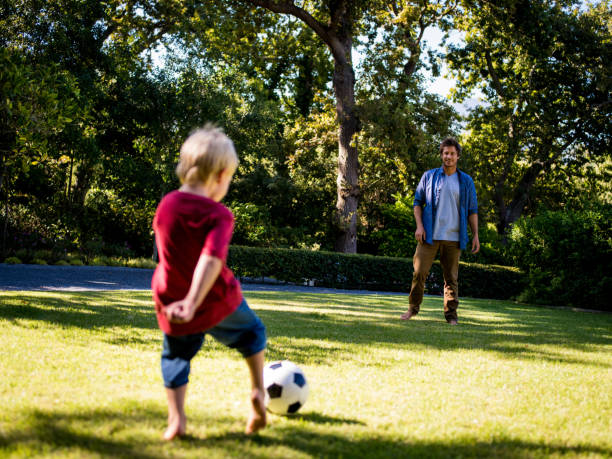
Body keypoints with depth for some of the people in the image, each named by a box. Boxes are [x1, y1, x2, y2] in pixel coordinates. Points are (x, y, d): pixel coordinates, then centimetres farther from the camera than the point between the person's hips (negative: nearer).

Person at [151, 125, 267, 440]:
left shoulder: (166, 205, -1)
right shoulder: (219, 215, -17)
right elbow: (212, 259, -31)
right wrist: (192, 303, -37)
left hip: (171, 302, 3)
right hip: (217, 301, -3)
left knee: (176, 356, 20)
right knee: (251, 331, 25)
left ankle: (176, 420, 6)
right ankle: (257, 392, 23)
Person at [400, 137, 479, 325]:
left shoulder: (466, 181, 10)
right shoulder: (429, 176, 8)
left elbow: (472, 210, 11)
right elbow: (418, 201, 9)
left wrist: (475, 235, 5)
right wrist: (419, 225, -4)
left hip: (453, 237, 1)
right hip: (430, 235, 0)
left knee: (451, 277, 3)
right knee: (419, 271, -4)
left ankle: (451, 314, 8)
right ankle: (413, 308, 11)